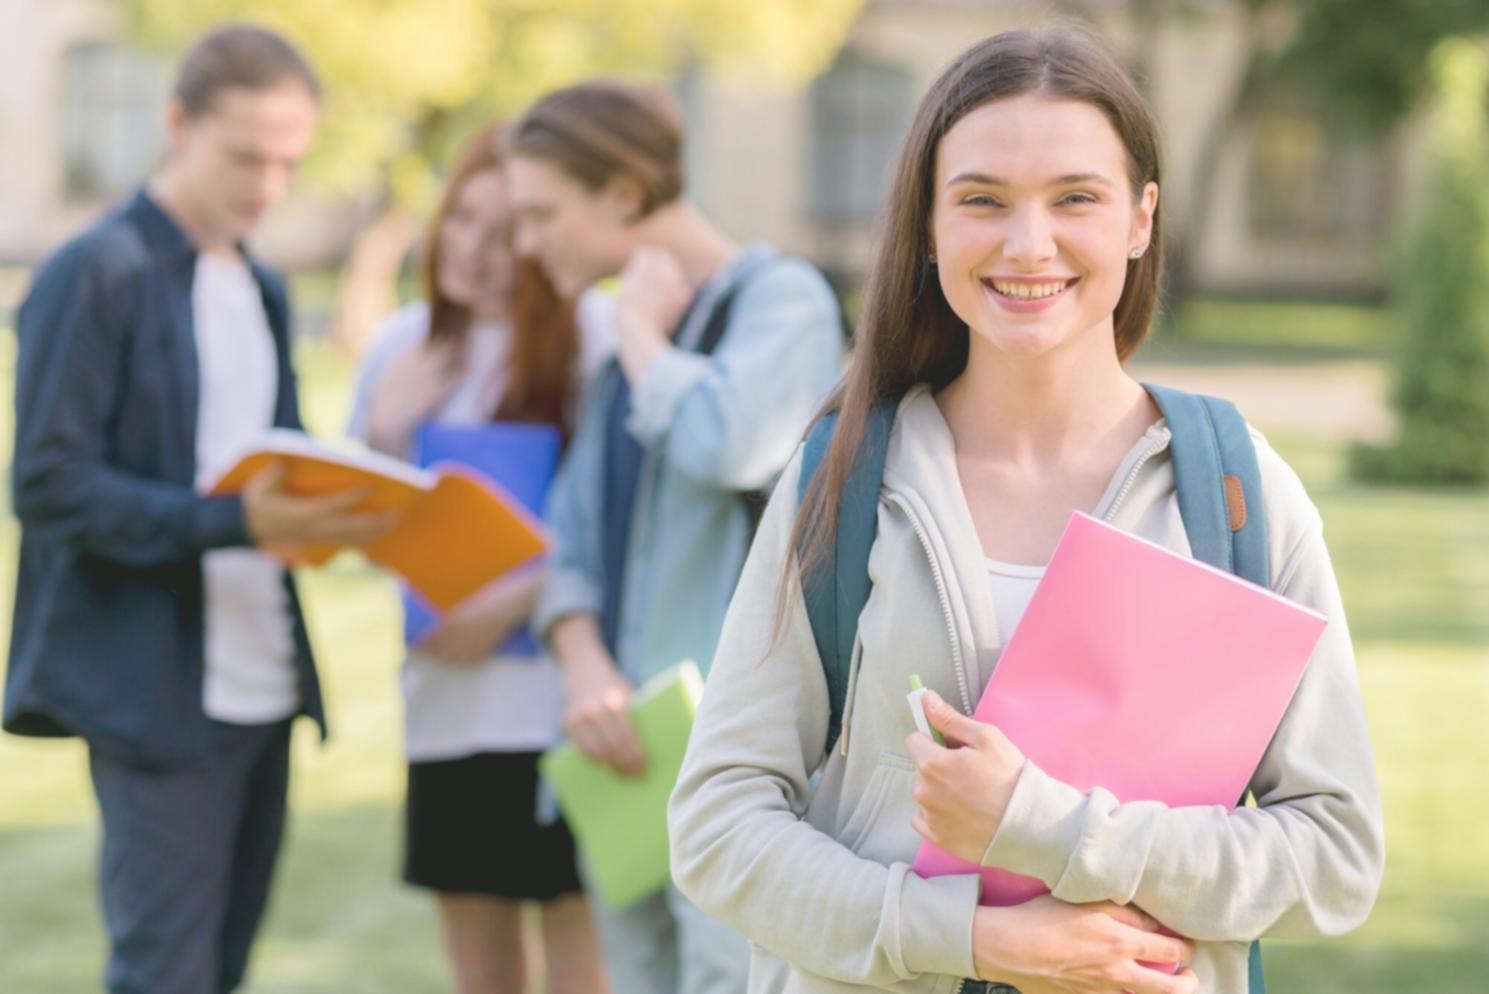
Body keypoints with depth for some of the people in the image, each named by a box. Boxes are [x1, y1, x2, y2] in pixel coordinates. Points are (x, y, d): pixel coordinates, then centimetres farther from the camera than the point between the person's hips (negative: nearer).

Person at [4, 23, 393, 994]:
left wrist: (322, 512, -2)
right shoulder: (96, 275, -9)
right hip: (155, 688, -8)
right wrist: (236, 522, -25)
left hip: (262, 684, 8)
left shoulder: (264, 290, 16)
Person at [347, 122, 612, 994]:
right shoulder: (404, 346, 10)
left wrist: (513, 603, -16)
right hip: (444, 698, 5)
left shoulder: (590, 340, -9)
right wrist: (382, 434, -3)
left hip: (556, 693, -5)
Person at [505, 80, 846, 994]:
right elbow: (575, 542, 16)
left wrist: (645, 334, -6)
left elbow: (724, 445, -24)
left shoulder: (780, 296, -5)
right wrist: (583, 661, -4)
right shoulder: (625, 348, 19)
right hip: (628, 749, 8)